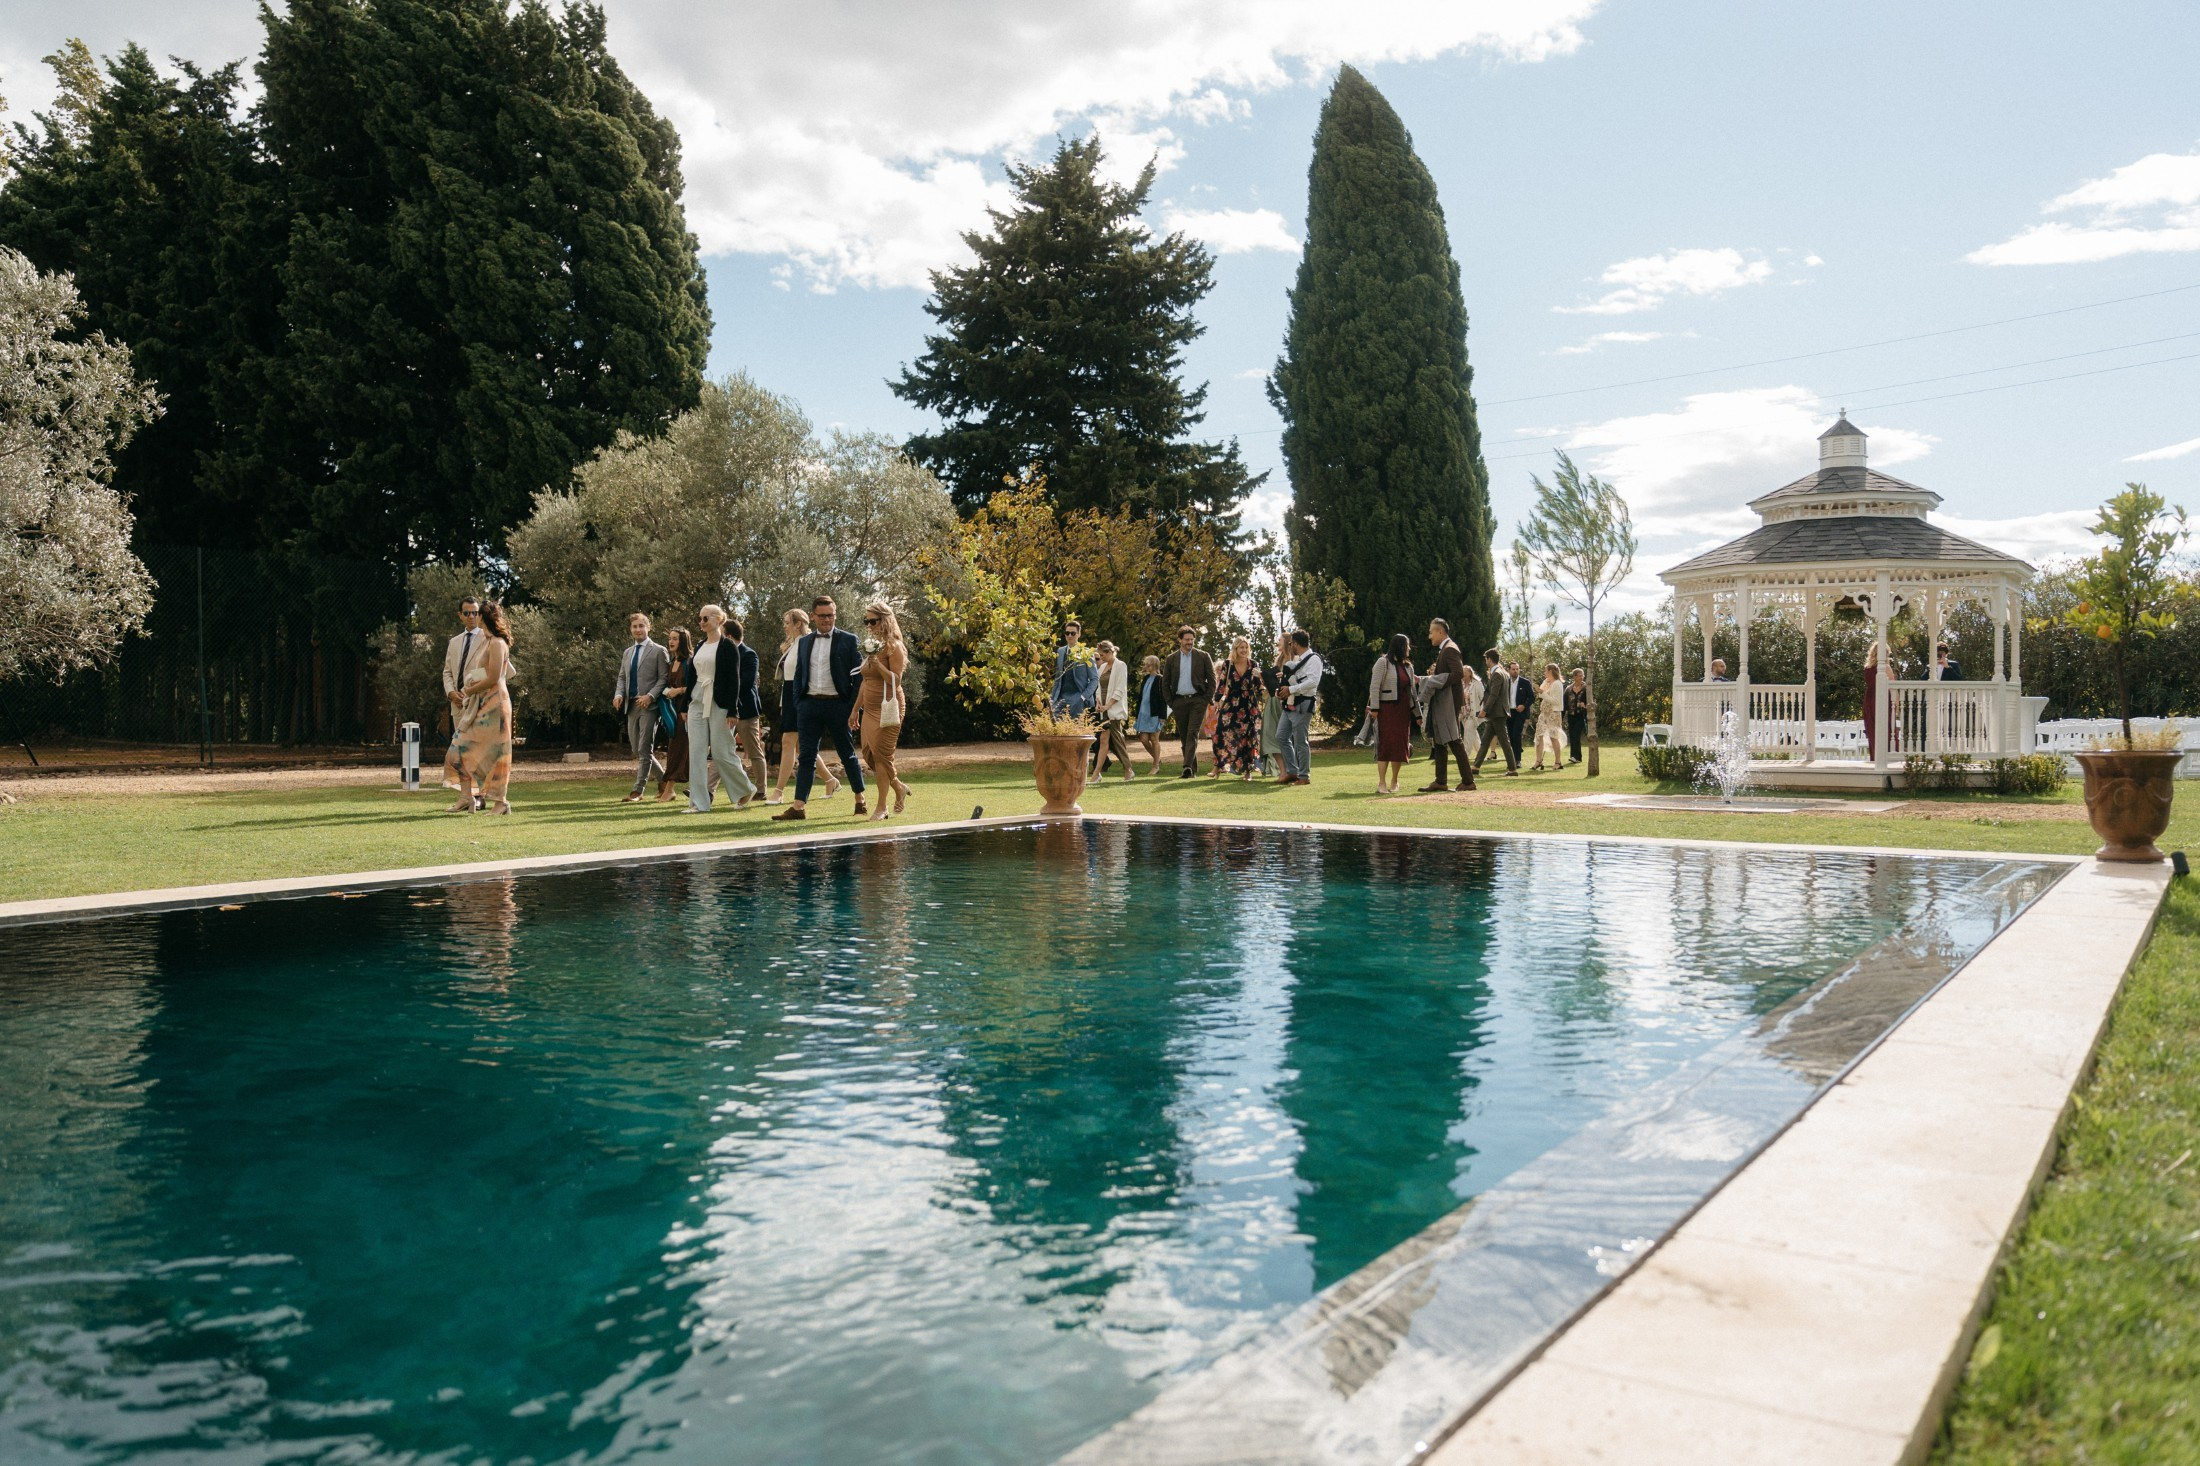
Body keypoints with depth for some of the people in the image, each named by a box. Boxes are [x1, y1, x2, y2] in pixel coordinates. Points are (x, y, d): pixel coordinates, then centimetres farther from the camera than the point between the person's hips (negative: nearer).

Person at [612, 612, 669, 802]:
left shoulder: (658, 651, -2)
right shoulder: (627, 652, 19)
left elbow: (663, 678, -7)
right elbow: (621, 678, 20)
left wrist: (650, 696, -19)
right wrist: (618, 694, 0)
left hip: (649, 706, -7)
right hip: (631, 706, 7)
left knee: (644, 750, -9)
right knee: (637, 750, 10)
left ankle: (637, 790, -9)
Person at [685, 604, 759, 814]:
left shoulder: (727, 646, -6)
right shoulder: (700, 647, 14)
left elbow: (734, 680, -10)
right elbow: (693, 676, 17)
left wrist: (732, 710, -15)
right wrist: (686, 704, 14)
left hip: (719, 703, -7)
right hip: (698, 702, 7)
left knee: (721, 752, -4)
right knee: (696, 752, 1)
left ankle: (746, 789, 18)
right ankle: (698, 802, 2)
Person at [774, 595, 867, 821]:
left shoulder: (848, 640, 1)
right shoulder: (804, 643, 13)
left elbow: (858, 676, -1)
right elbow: (798, 677, 16)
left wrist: (854, 709, -8)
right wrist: (798, 707, 7)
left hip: (838, 705, -3)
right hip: (809, 705, 3)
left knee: (848, 755, 8)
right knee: (805, 757, -3)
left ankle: (860, 800, 21)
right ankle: (799, 806, -7)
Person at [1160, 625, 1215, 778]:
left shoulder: (1203, 657, 3)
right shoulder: (1171, 659, 8)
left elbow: (1212, 680, 4)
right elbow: (1165, 683, 12)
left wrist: (1207, 699, -5)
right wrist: (1170, 702, 4)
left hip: (1197, 700, -3)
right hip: (1179, 701, 3)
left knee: (1192, 734, -13)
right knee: (1184, 736, 5)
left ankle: (1188, 767, -22)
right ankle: (1193, 768, 12)